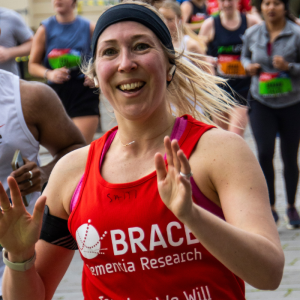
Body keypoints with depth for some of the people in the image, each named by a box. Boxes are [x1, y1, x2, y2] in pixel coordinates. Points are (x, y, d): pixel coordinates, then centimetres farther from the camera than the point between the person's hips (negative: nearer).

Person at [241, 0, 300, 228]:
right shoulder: (252, 34, 2)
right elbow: (245, 56, 20)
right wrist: (249, 66, -1)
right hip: (261, 101, 2)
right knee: (265, 152, -13)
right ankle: (270, 207, 0)